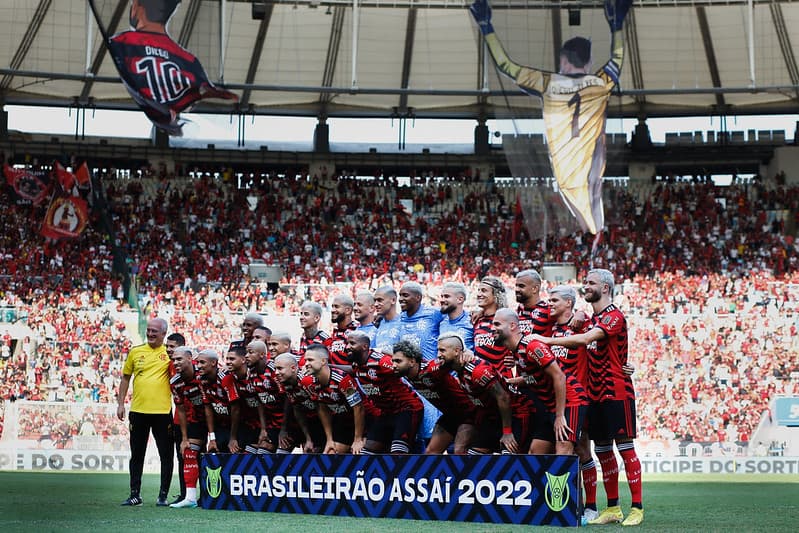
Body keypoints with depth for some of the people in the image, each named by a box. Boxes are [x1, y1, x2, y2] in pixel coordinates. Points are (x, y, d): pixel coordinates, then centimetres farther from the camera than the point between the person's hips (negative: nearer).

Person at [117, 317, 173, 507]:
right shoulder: (135, 352, 8)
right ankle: (135, 494, 16)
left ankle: (163, 496, 9)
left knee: (166, 455, 1)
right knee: (137, 455, 8)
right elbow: (125, 378, 16)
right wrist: (120, 404, 11)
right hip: (138, 411, 3)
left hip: (162, 411, -3)